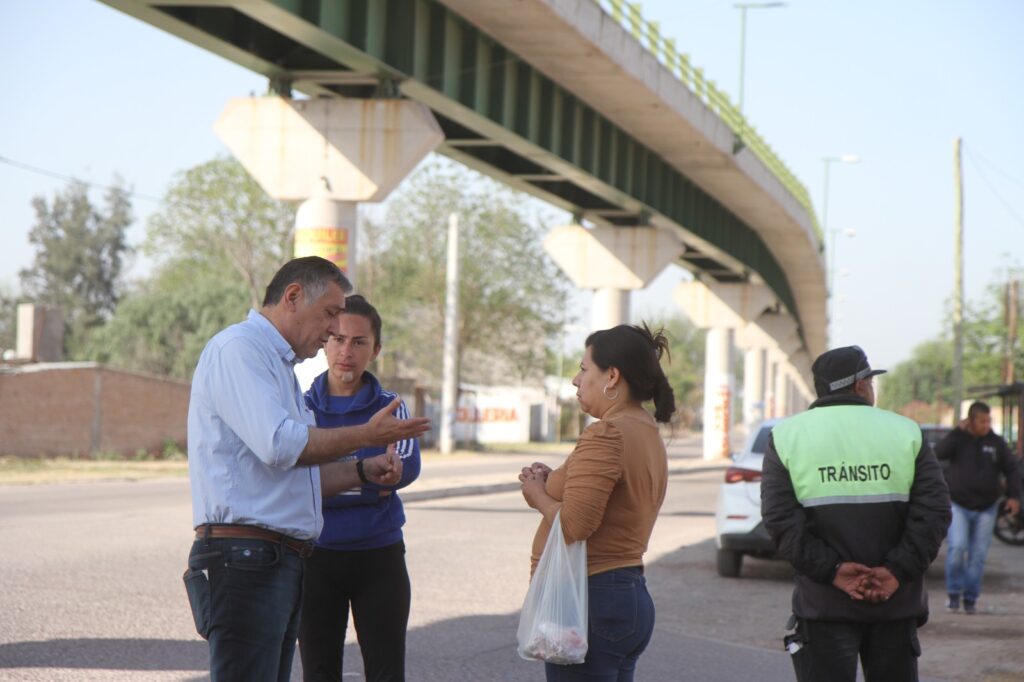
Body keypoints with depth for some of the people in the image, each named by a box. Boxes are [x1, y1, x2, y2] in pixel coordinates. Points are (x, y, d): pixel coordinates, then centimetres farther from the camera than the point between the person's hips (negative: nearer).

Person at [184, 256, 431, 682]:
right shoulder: (238, 348, -7)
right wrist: (366, 435, -9)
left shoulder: (281, 366, 25)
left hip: (282, 562, 10)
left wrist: (365, 470, 14)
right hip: (245, 555, -10)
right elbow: (279, 446, -20)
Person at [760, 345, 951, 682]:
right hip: (896, 603, 1)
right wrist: (898, 571, -10)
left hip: (824, 604, -1)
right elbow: (933, 510, -5)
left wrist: (831, 569, -12)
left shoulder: (787, 437, 2)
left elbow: (780, 519, -9)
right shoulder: (905, 433, 4)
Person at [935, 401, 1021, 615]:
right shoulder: (958, 439, -2)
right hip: (958, 506, -2)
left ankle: (970, 598, 11)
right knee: (957, 547, -16)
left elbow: (1011, 469, 8)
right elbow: (939, 453, -20)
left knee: (978, 555, 1)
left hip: (986, 508, 2)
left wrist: (1013, 496, -3)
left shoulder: (996, 442, 2)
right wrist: (958, 431, -20)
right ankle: (954, 593, -1)